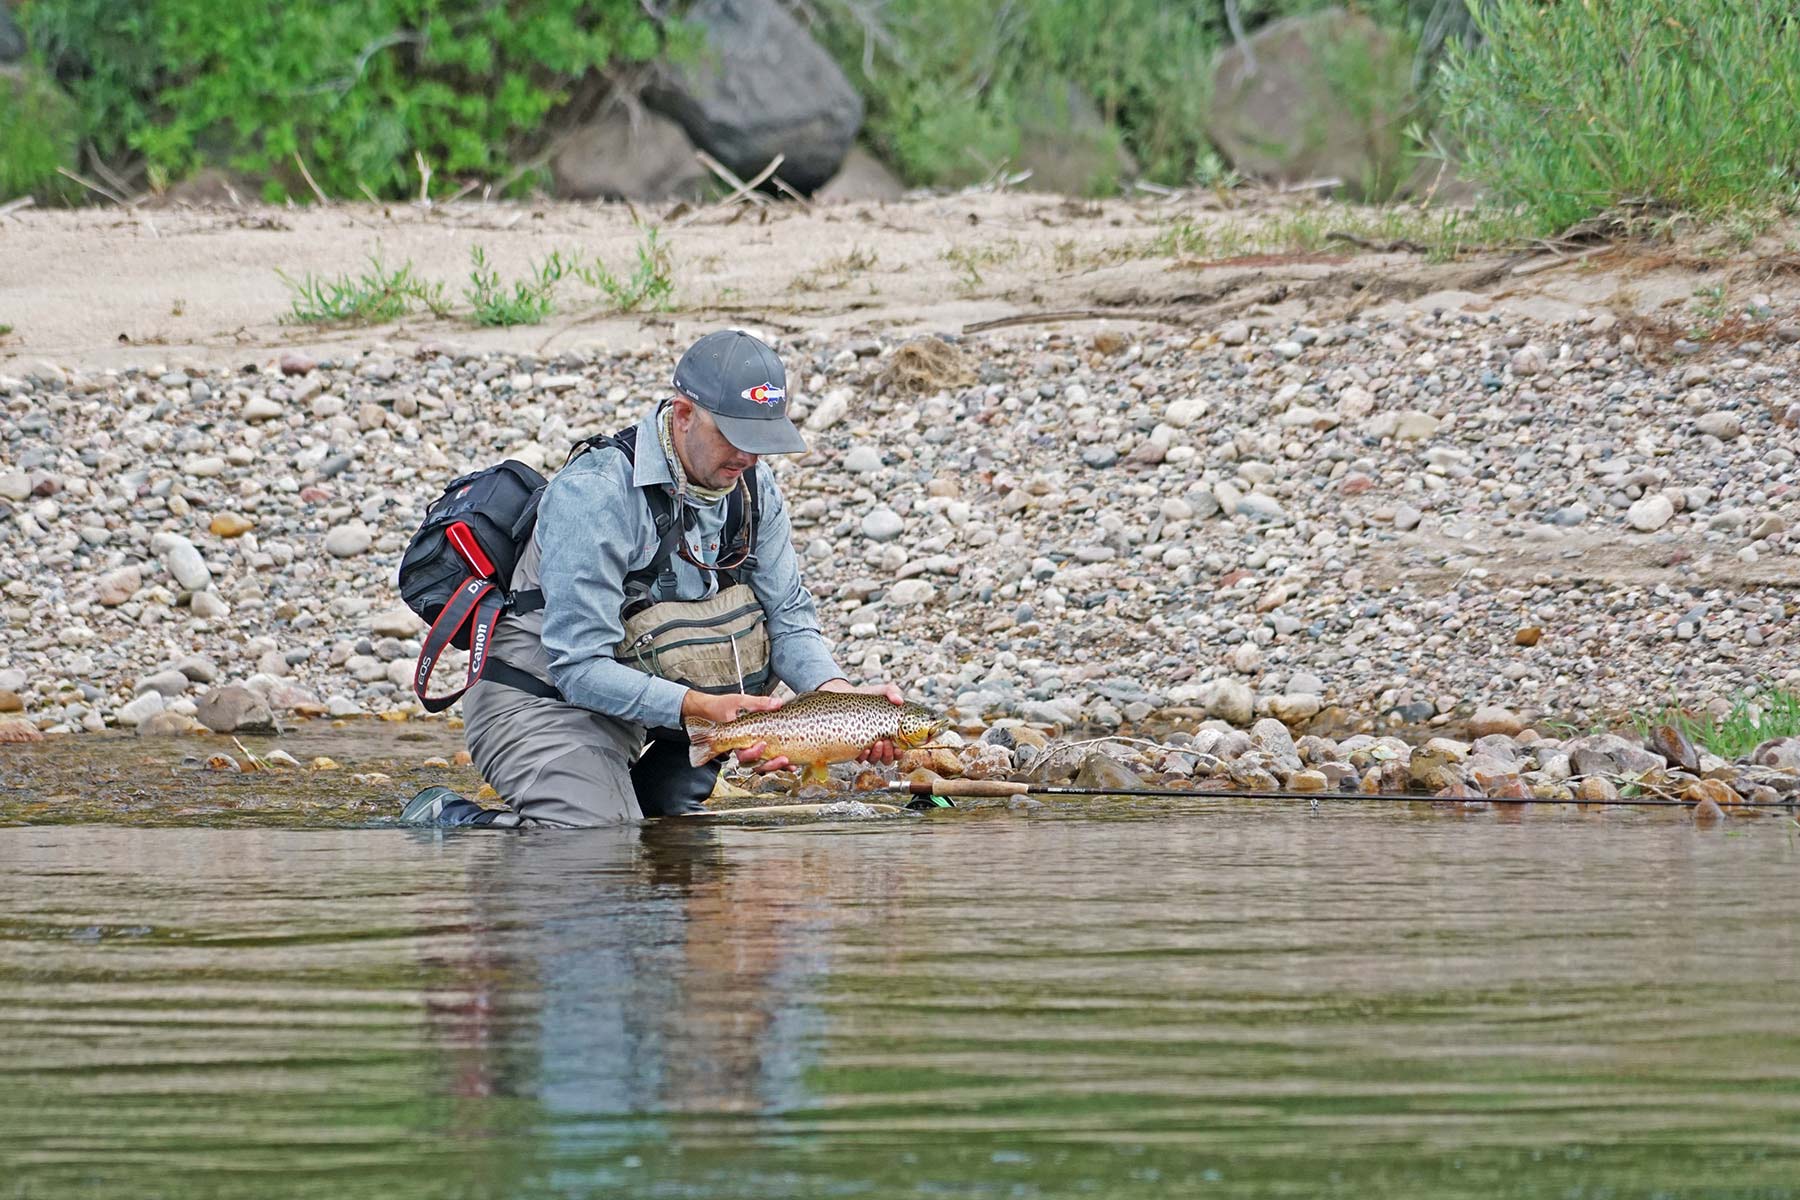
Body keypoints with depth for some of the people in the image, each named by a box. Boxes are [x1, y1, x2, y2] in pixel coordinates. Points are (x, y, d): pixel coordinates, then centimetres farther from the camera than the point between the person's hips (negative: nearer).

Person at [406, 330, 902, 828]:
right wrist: (703, 707, -37)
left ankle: (655, 800, 9)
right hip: (542, 705, -8)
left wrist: (841, 694, -19)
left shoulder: (752, 488, -2)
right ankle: (448, 819, 1)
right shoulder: (594, 495, -26)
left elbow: (789, 618, 2)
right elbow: (579, 669, -28)